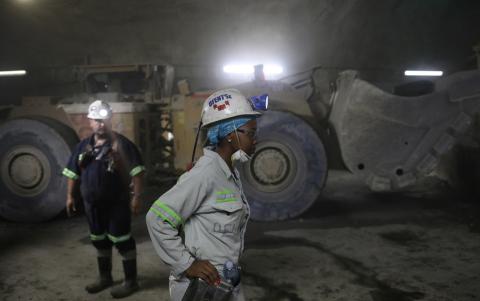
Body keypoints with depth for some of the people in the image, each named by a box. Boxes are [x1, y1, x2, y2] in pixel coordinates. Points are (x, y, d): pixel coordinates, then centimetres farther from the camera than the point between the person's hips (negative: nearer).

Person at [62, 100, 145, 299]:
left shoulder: (121, 144, -11)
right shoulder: (84, 146, 7)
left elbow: (137, 171, -13)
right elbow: (73, 173, 15)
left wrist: (137, 196, -18)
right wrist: (70, 196, 13)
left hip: (117, 203, -6)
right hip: (92, 203, 6)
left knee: (122, 240, 0)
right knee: (99, 241, 18)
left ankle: (130, 281, 13)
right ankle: (105, 277, 35)